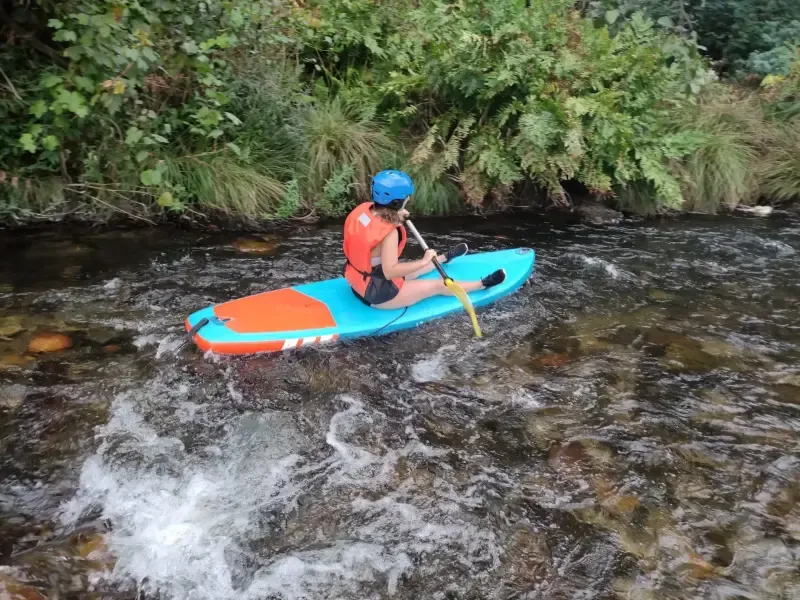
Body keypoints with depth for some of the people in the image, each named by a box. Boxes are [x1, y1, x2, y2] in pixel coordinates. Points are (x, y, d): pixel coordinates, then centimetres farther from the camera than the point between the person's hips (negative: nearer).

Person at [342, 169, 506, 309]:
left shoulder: (364, 209, -6)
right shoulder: (389, 232, -30)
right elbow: (390, 271, -34)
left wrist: (395, 217, 7)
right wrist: (424, 261, -25)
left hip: (361, 280, 8)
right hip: (378, 293, -8)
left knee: (415, 270, 33)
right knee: (437, 285, 8)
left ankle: (444, 258, 61)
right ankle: (482, 284, 25)